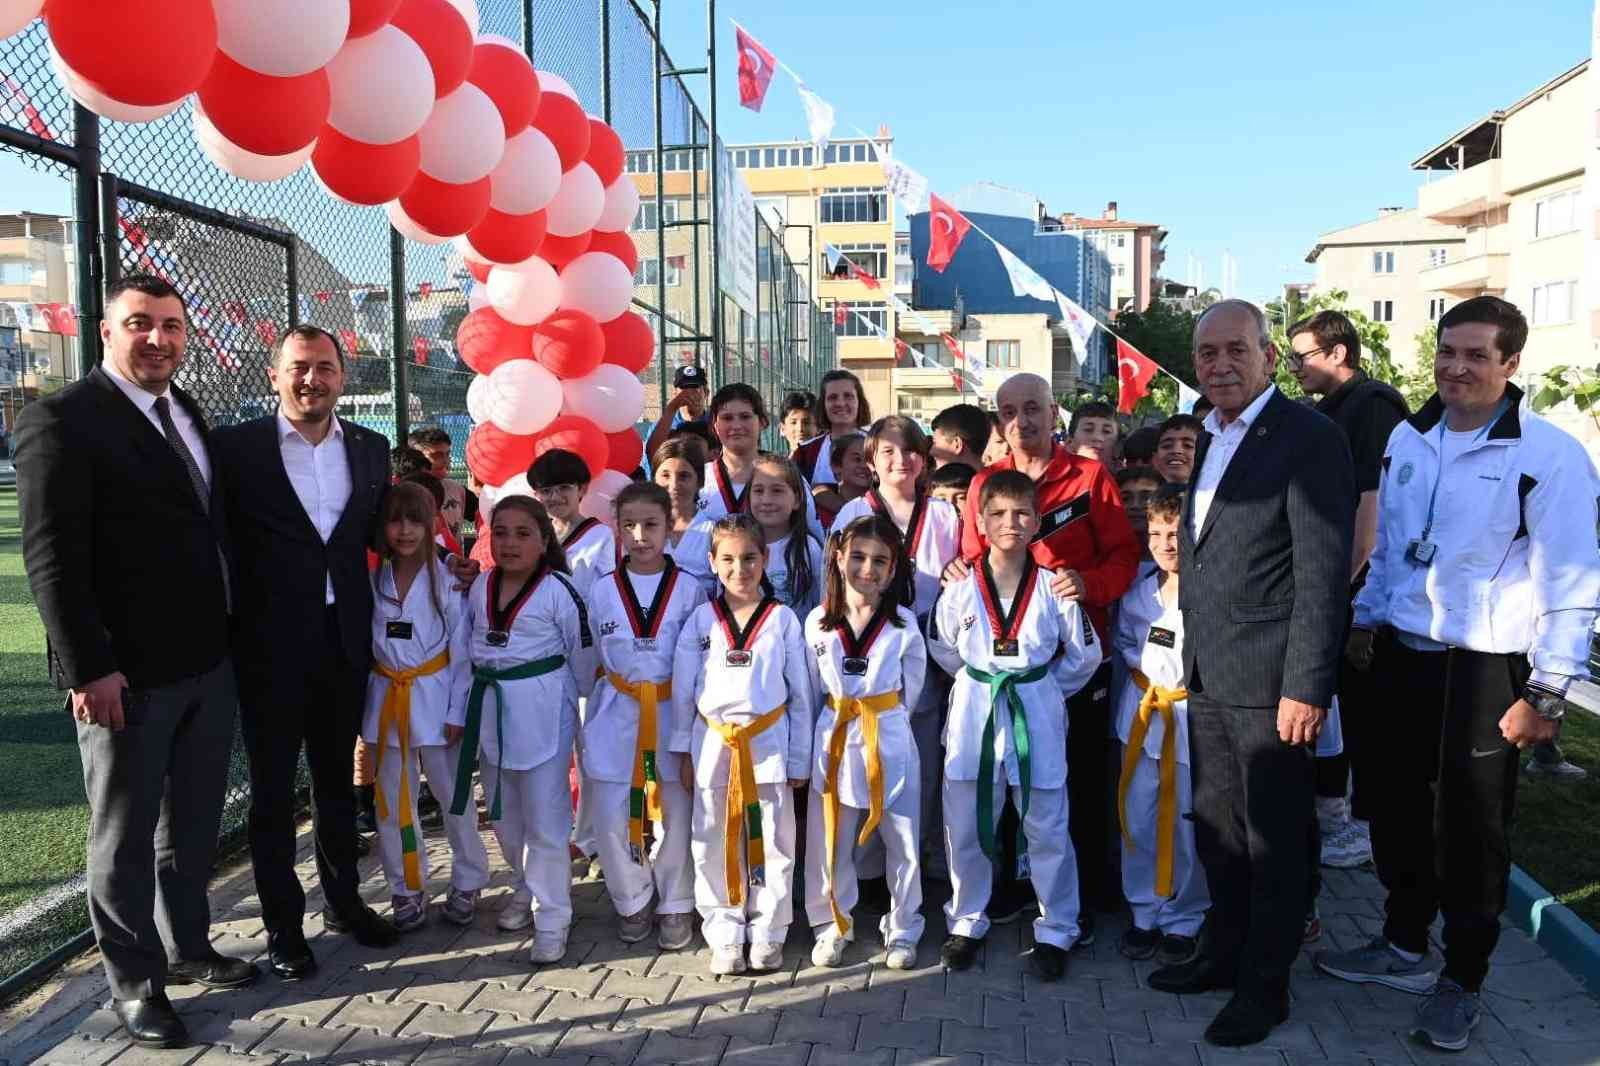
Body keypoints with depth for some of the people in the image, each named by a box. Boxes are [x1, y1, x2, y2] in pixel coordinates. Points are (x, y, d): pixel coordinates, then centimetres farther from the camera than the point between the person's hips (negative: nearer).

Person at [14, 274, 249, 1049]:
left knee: (193, 824, 19)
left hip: (208, 662, 7)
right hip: (127, 674, -7)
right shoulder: (61, 419, -11)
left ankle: (187, 947, 37)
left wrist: (230, 635, 10)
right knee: (125, 836, 9)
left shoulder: (190, 414, 11)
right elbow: (51, 556, -17)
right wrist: (88, 668, -21)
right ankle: (134, 983, 25)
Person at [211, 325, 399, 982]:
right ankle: (283, 922, 25)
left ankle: (342, 899, 36)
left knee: (337, 778, 19)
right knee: (273, 788, 10)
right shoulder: (237, 447, -7)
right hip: (270, 645, -4)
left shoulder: (370, 449, 5)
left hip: (344, 641, 4)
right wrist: (228, 630, -13)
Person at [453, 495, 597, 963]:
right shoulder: (480, 585, 4)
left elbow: (582, 653, -8)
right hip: (489, 706, 6)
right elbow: (466, 643, 11)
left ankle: (551, 919, 12)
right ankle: (526, 889, 41)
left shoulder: (559, 590, -15)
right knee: (503, 815, 19)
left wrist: (575, 705, 1)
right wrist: (465, 706, 10)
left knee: (544, 819, 0)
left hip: (542, 709, -6)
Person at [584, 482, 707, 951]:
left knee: (675, 813, 7)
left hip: (672, 712, -1)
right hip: (616, 713, 2)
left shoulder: (689, 589, -5)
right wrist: (590, 720, 9)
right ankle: (634, 901, 26)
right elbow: (594, 659, 9)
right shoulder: (603, 590, 1)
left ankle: (675, 904, 28)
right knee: (610, 815, 2)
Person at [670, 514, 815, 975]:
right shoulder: (700, 620, 2)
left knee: (772, 843, 7)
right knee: (714, 845, 8)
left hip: (769, 742, -1)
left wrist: (799, 759, 4)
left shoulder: (782, 618, 0)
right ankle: (724, 936, 21)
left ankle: (767, 934, 22)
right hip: (713, 743, 1)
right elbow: (683, 689, 6)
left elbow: (800, 693, 4)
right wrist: (684, 751, 4)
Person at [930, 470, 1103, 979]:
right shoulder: (960, 588, -3)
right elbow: (942, 647, 11)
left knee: (1047, 829, 6)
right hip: (973, 713, 1)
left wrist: (1041, 686, 8)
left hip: (1037, 716, -1)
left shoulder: (1053, 587, -6)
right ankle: (966, 922, 27)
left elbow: (1085, 654, 4)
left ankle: (1056, 931, 22)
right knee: (965, 827, 9)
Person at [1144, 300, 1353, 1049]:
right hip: (1207, 677, 7)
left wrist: (1307, 686, -19)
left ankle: (1264, 987, 24)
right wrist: (1190, 661, 10)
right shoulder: (1204, 440, 12)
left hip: (1268, 680, -7)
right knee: (1216, 828, 19)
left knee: (1274, 840, 7)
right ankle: (1222, 954, 37)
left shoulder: (1308, 438, -12)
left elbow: (1323, 572, -16)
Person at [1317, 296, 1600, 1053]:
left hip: (1483, 671, -5)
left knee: (1469, 828, 9)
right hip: (1400, 655, 5)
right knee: (1396, 808, 16)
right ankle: (1404, 946, 37)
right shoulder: (1406, 438, 4)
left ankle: (1461, 980, 29)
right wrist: (1364, 623, 15)